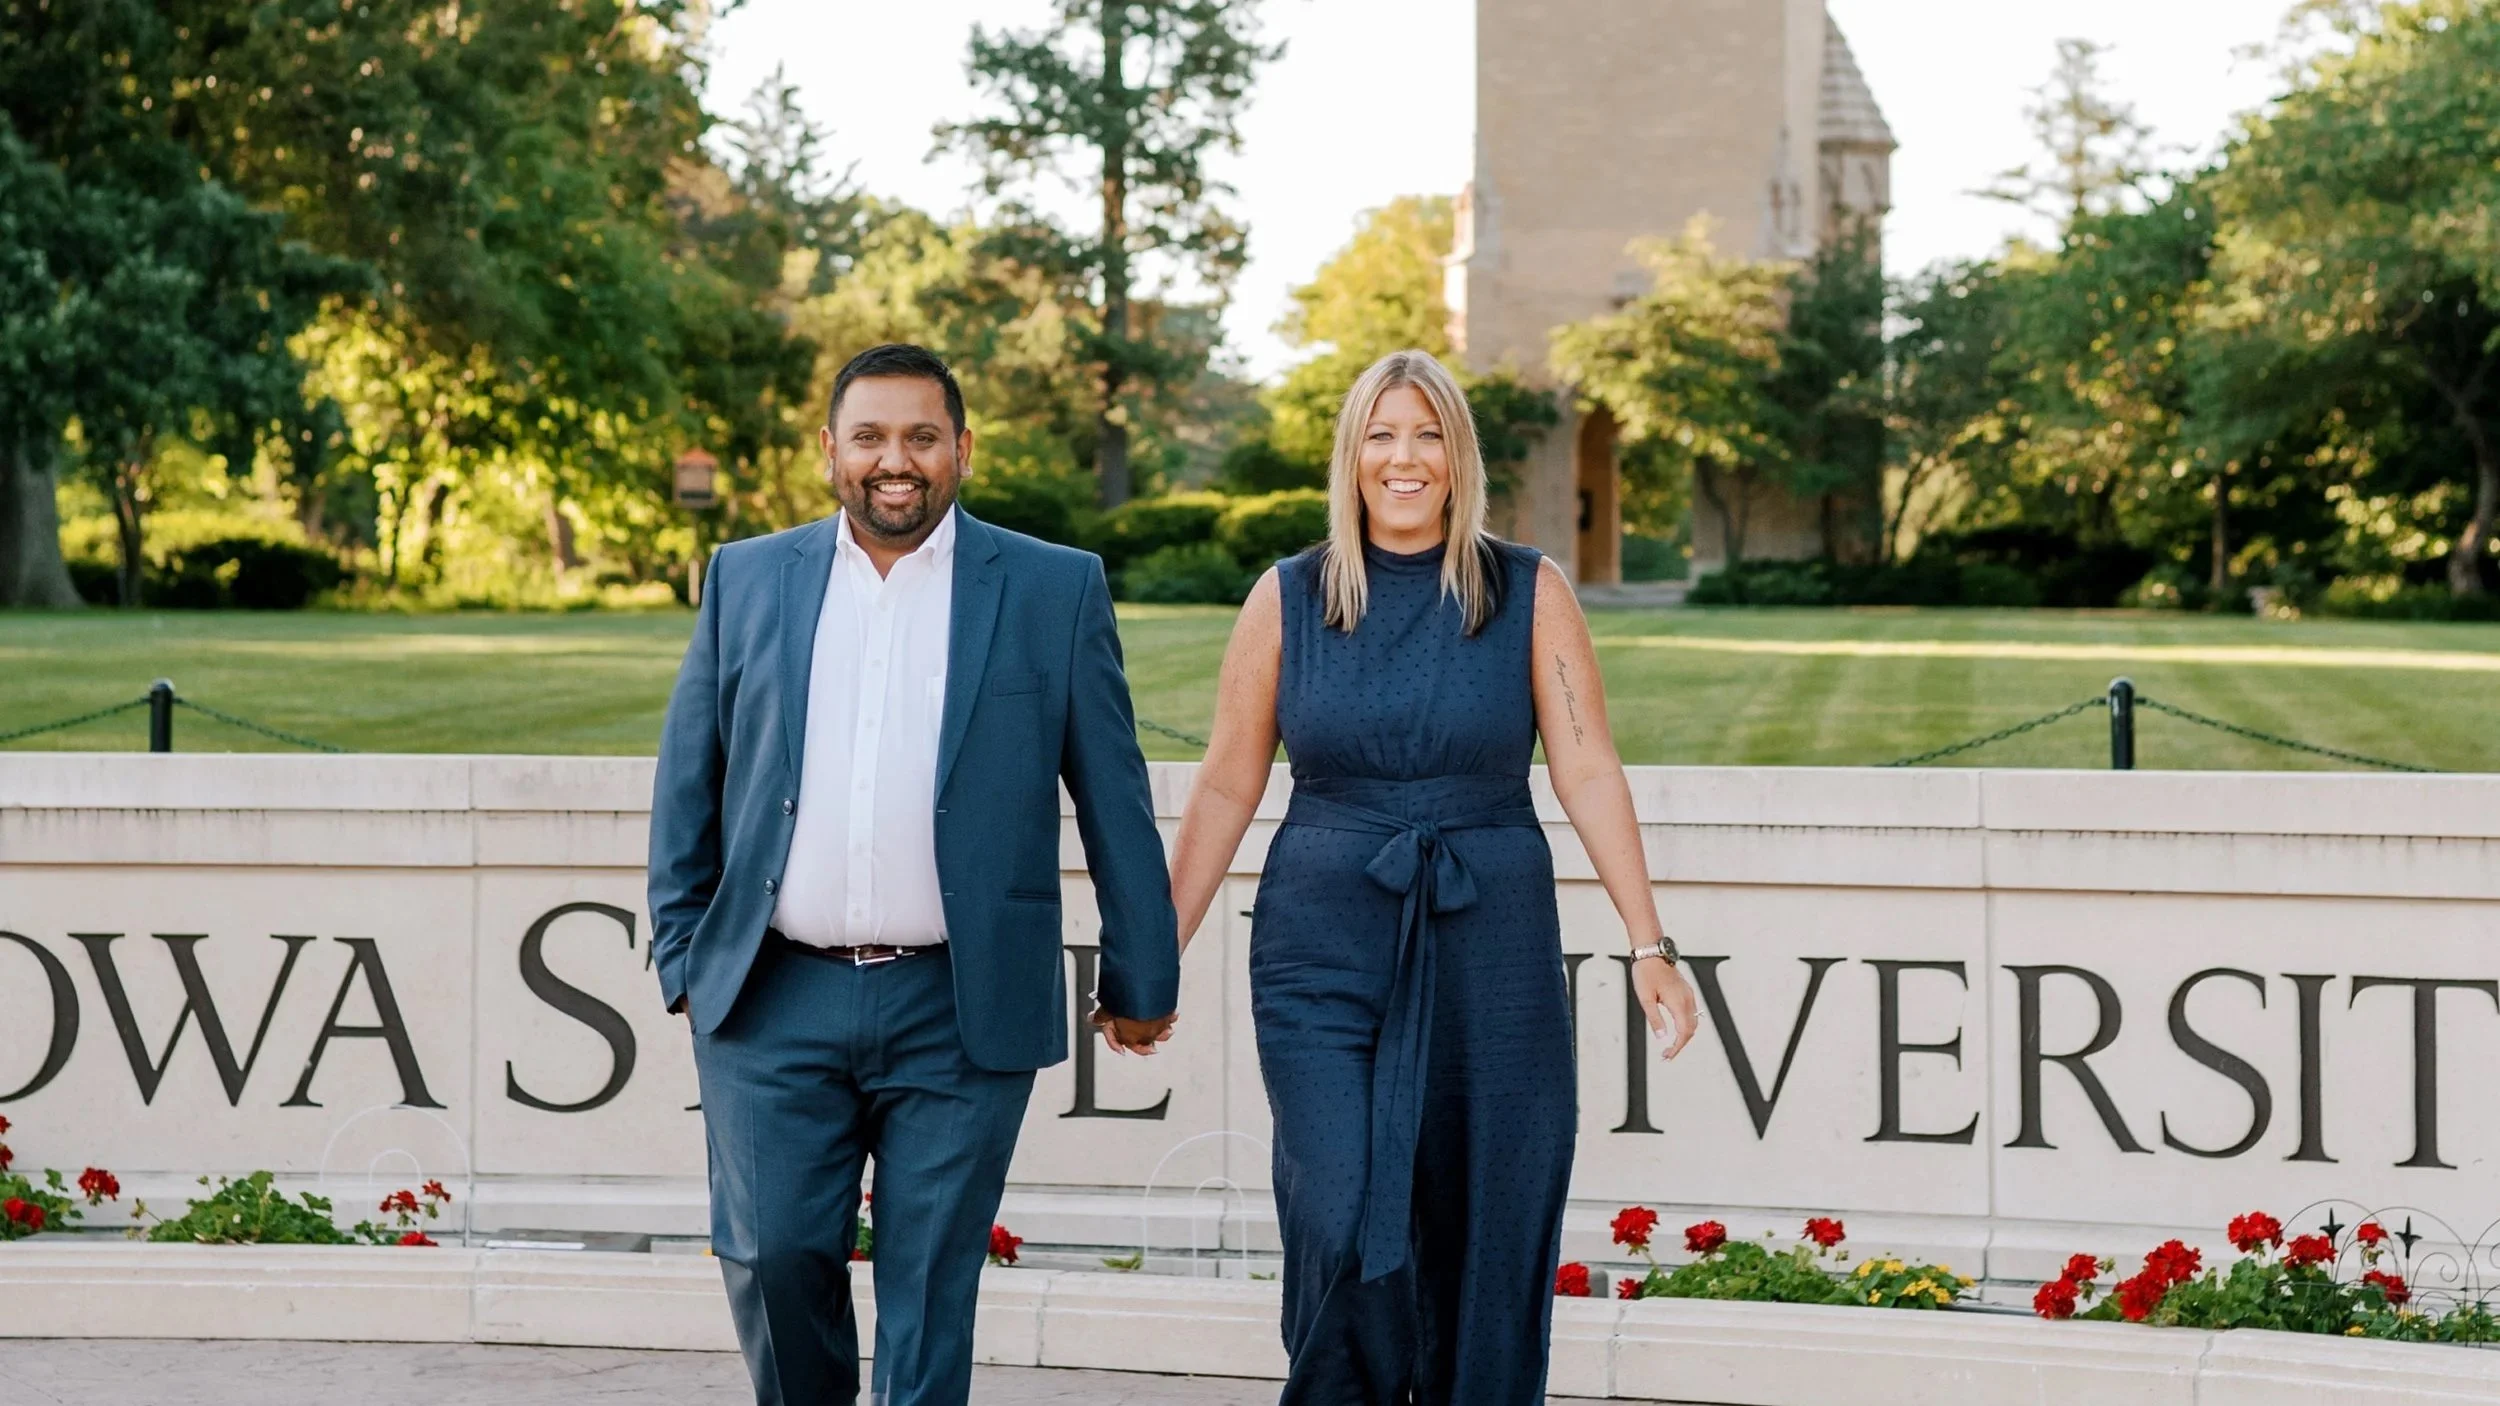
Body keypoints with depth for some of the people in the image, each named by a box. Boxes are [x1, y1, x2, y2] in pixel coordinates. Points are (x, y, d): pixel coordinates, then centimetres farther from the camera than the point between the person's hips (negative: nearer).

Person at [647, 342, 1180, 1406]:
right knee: (772, 1255, -1)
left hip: (959, 1015, -1)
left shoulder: (1056, 591, 2)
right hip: (775, 1005, 2)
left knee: (930, 1287, 1)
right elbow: (687, 788, 13)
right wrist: (682, 957, 9)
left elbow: (1112, 798, 5)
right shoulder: (747, 581, 8)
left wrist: (1141, 979, 7)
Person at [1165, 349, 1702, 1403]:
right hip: (1323, 952, 0)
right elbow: (1226, 787, 6)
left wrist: (1649, 945, -9)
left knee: (1484, 1240, 4)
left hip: (1488, 948, 0)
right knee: (1339, 1230, -11)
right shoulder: (1288, 599, 3)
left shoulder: (1529, 595, 1)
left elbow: (1588, 773, -2)